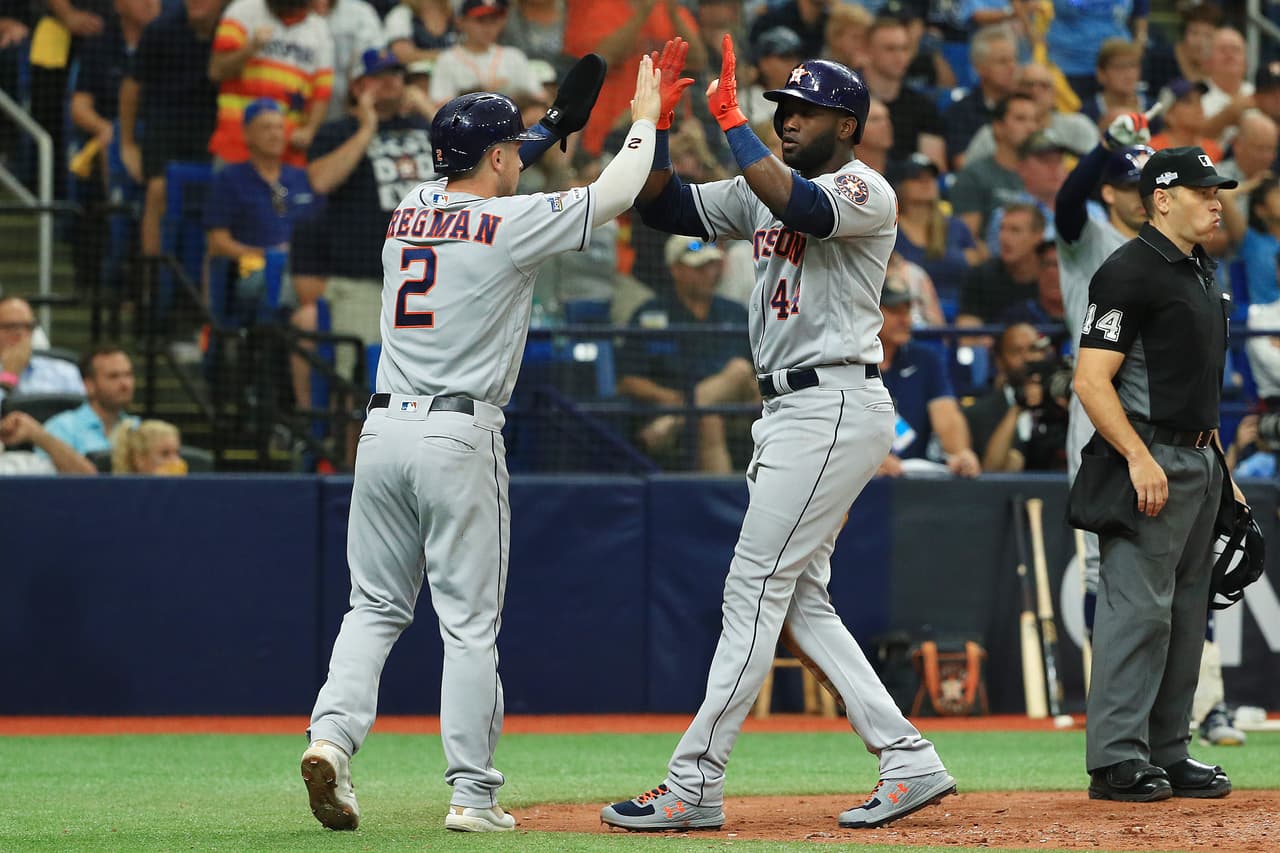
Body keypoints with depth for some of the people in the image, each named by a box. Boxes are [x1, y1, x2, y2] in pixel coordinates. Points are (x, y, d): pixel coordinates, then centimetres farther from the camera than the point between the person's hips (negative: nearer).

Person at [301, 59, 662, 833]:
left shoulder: (408, 213, 10)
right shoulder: (509, 222, -7)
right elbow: (614, 195, 1)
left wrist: (561, 117, 35)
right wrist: (644, 120, 17)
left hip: (384, 428, 5)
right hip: (460, 435, -5)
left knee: (376, 607, 12)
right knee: (470, 622, 0)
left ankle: (333, 734, -9)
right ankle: (473, 795, 1)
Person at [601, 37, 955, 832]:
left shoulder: (865, 192, -11)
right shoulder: (765, 189, 16)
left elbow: (801, 208, -32)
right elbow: (665, 207, 12)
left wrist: (730, 119, -28)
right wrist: (659, 121, -2)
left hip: (835, 404, -10)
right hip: (791, 409, 10)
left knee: (757, 586, -11)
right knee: (801, 600, 10)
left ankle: (695, 786, -11)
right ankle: (910, 760, 11)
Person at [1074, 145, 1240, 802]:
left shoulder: (1200, 274, 18)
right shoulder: (1130, 272, -12)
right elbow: (1092, 380, -18)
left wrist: (1223, 474, 21)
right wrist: (1139, 458, -26)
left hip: (1199, 462, 10)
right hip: (1149, 463, -10)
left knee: (1186, 612, 11)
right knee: (1140, 606, -11)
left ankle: (1168, 754, 17)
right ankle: (1117, 760, -10)